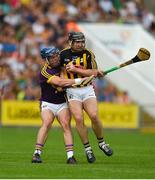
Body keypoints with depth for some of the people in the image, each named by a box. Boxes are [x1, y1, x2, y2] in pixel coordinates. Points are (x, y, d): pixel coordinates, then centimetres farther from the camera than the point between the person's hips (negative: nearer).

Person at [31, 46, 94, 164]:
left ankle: (70, 156, -26)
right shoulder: (45, 72, -18)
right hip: (48, 104, -4)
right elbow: (60, 82, -28)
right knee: (46, 123, -26)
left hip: (63, 103, 4)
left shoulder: (62, 65, 2)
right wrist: (81, 80, -28)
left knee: (66, 124, -18)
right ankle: (37, 153, -25)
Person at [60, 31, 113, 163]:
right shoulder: (63, 54, 3)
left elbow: (93, 73, -9)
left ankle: (101, 142, 7)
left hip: (87, 89, 0)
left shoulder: (88, 54, -1)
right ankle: (87, 148, -5)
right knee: (79, 118, -16)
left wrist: (75, 69, -16)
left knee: (94, 116, -16)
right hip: (72, 90, 0)